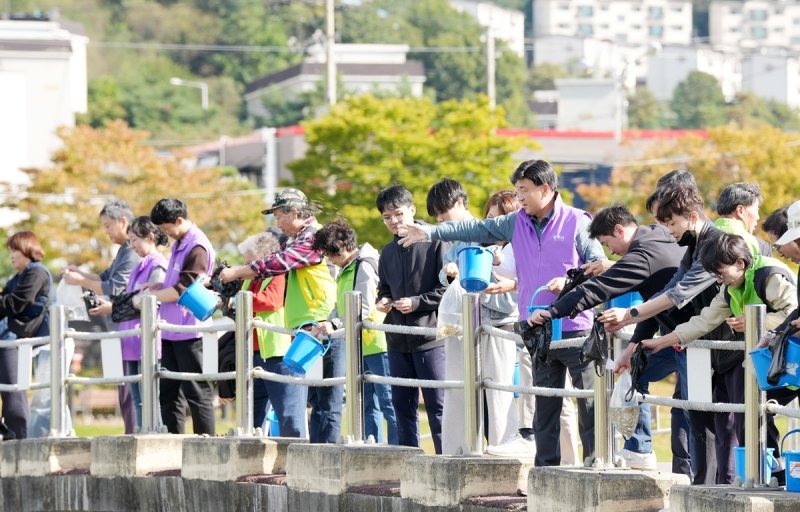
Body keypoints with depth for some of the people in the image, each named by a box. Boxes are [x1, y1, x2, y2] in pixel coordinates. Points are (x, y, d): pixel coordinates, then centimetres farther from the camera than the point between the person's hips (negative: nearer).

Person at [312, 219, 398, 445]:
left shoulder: (364, 266, -12)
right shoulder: (346, 270, 18)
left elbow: (365, 309, -18)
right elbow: (341, 307, 21)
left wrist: (334, 324, -18)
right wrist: (325, 324, 5)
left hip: (376, 342, -10)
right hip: (359, 346, 10)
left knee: (388, 401, -9)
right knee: (368, 404, 10)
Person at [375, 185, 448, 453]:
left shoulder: (434, 243, -6)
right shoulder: (388, 252, 14)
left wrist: (417, 303, -15)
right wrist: (383, 300, 5)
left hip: (430, 337, -7)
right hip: (398, 339, 7)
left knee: (437, 405, -5)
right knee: (403, 404, 10)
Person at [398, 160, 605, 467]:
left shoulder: (577, 222, -4)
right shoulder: (516, 223, 12)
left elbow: (600, 266, -3)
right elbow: (476, 230, 18)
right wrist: (429, 233, 17)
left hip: (576, 328, -6)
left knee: (588, 402, -4)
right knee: (544, 406, 8)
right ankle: (546, 467, 12)